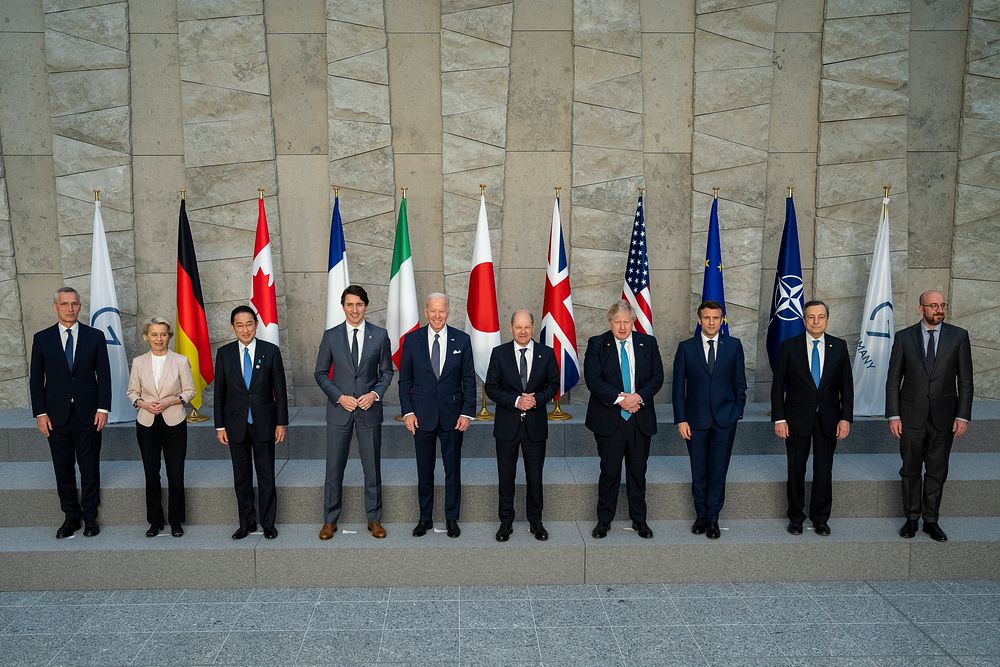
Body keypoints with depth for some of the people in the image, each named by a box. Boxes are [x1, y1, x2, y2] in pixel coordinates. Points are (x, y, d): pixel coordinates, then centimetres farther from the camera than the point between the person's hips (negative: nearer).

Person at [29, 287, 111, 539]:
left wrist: (103, 408, -6)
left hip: (88, 414, -1)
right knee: (63, 470, 9)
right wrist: (40, 413, -4)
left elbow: (104, 374, 1)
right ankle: (71, 517, 22)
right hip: (57, 416, 1)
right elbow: (36, 379, 3)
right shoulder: (42, 338, 3)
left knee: (90, 469, 6)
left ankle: (90, 516, 19)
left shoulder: (95, 336, 1)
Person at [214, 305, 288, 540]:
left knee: (266, 475, 6)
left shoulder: (271, 351, -3)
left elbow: (280, 390, -1)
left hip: (263, 423, -1)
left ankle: (268, 523, 17)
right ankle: (246, 523, 22)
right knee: (241, 476, 10)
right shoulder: (224, 353, 1)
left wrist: (281, 423, -3)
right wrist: (220, 426, 1)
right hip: (236, 424, 2)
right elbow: (219, 393, 4)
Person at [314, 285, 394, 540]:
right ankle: (330, 520, 20)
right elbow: (321, 373, 3)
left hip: (369, 409, 0)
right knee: (334, 467, 6)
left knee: (372, 467, 8)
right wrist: (339, 397, -10)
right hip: (339, 409, 0)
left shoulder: (380, 335, 0)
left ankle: (374, 519, 21)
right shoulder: (331, 336, 0)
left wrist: (375, 394, -10)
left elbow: (386, 371, 6)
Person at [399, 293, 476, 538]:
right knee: (424, 470, 10)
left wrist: (467, 413, -6)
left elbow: (469, 379, 1)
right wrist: (407, 412, -4)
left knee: (453, 470, 9)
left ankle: (452, 518, 23)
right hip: (422, 415, 0)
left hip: (452, 415, 0)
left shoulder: (462, 339, -1)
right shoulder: (412, 340, 0)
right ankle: (425, 518, 24)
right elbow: (405, 380, 3)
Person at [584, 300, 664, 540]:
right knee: (609, 472, 4)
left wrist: (638, 396, -15)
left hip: (640, 420, 2)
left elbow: (657, 377, 2)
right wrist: (620, 399, -18)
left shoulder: (648, 343, 6)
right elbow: (593, 379, -10)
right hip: (609, 419, -2)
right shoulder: (597, 344, -2)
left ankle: (639, 520, 25)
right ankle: (604, 520, 18)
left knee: (638, 472, 11)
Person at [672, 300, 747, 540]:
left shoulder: (734, 346, 3)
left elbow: (740, 383, 7)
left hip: (724, 420, 0)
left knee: (718, 472, 1)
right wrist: (680, 419, -4)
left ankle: (712, 518, 12)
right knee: (699, 472, 9)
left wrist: (737, 412, 1)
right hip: (695, 420, 0)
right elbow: (678, 387, 1)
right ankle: (701, 515, 22)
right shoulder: (686, 347, 1)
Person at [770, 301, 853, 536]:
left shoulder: (839, 346, 2)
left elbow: (847, 385, 3)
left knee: (824, 470, 7)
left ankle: (820, 517, 22)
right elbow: (778, 386, -3)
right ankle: (796, 517, 22)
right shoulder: (789, 346, -3)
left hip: (828, 418, 1)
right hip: (797, 418, -1)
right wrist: (779, 419, -8)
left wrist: (846, 418, -4)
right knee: (796, 469, 8)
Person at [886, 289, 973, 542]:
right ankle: (911, 518, 24)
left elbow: (965, 380, 0)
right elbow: (893, 380, 0)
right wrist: (893, 416, -5)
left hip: (944, 417, 0)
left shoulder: (958, 336, -1)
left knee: (937, 472, 9)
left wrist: (963, 416, -6)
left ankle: (931, 520, 22)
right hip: (911, 416, 0)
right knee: (911, 470, 10)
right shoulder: (904, 337, -2)